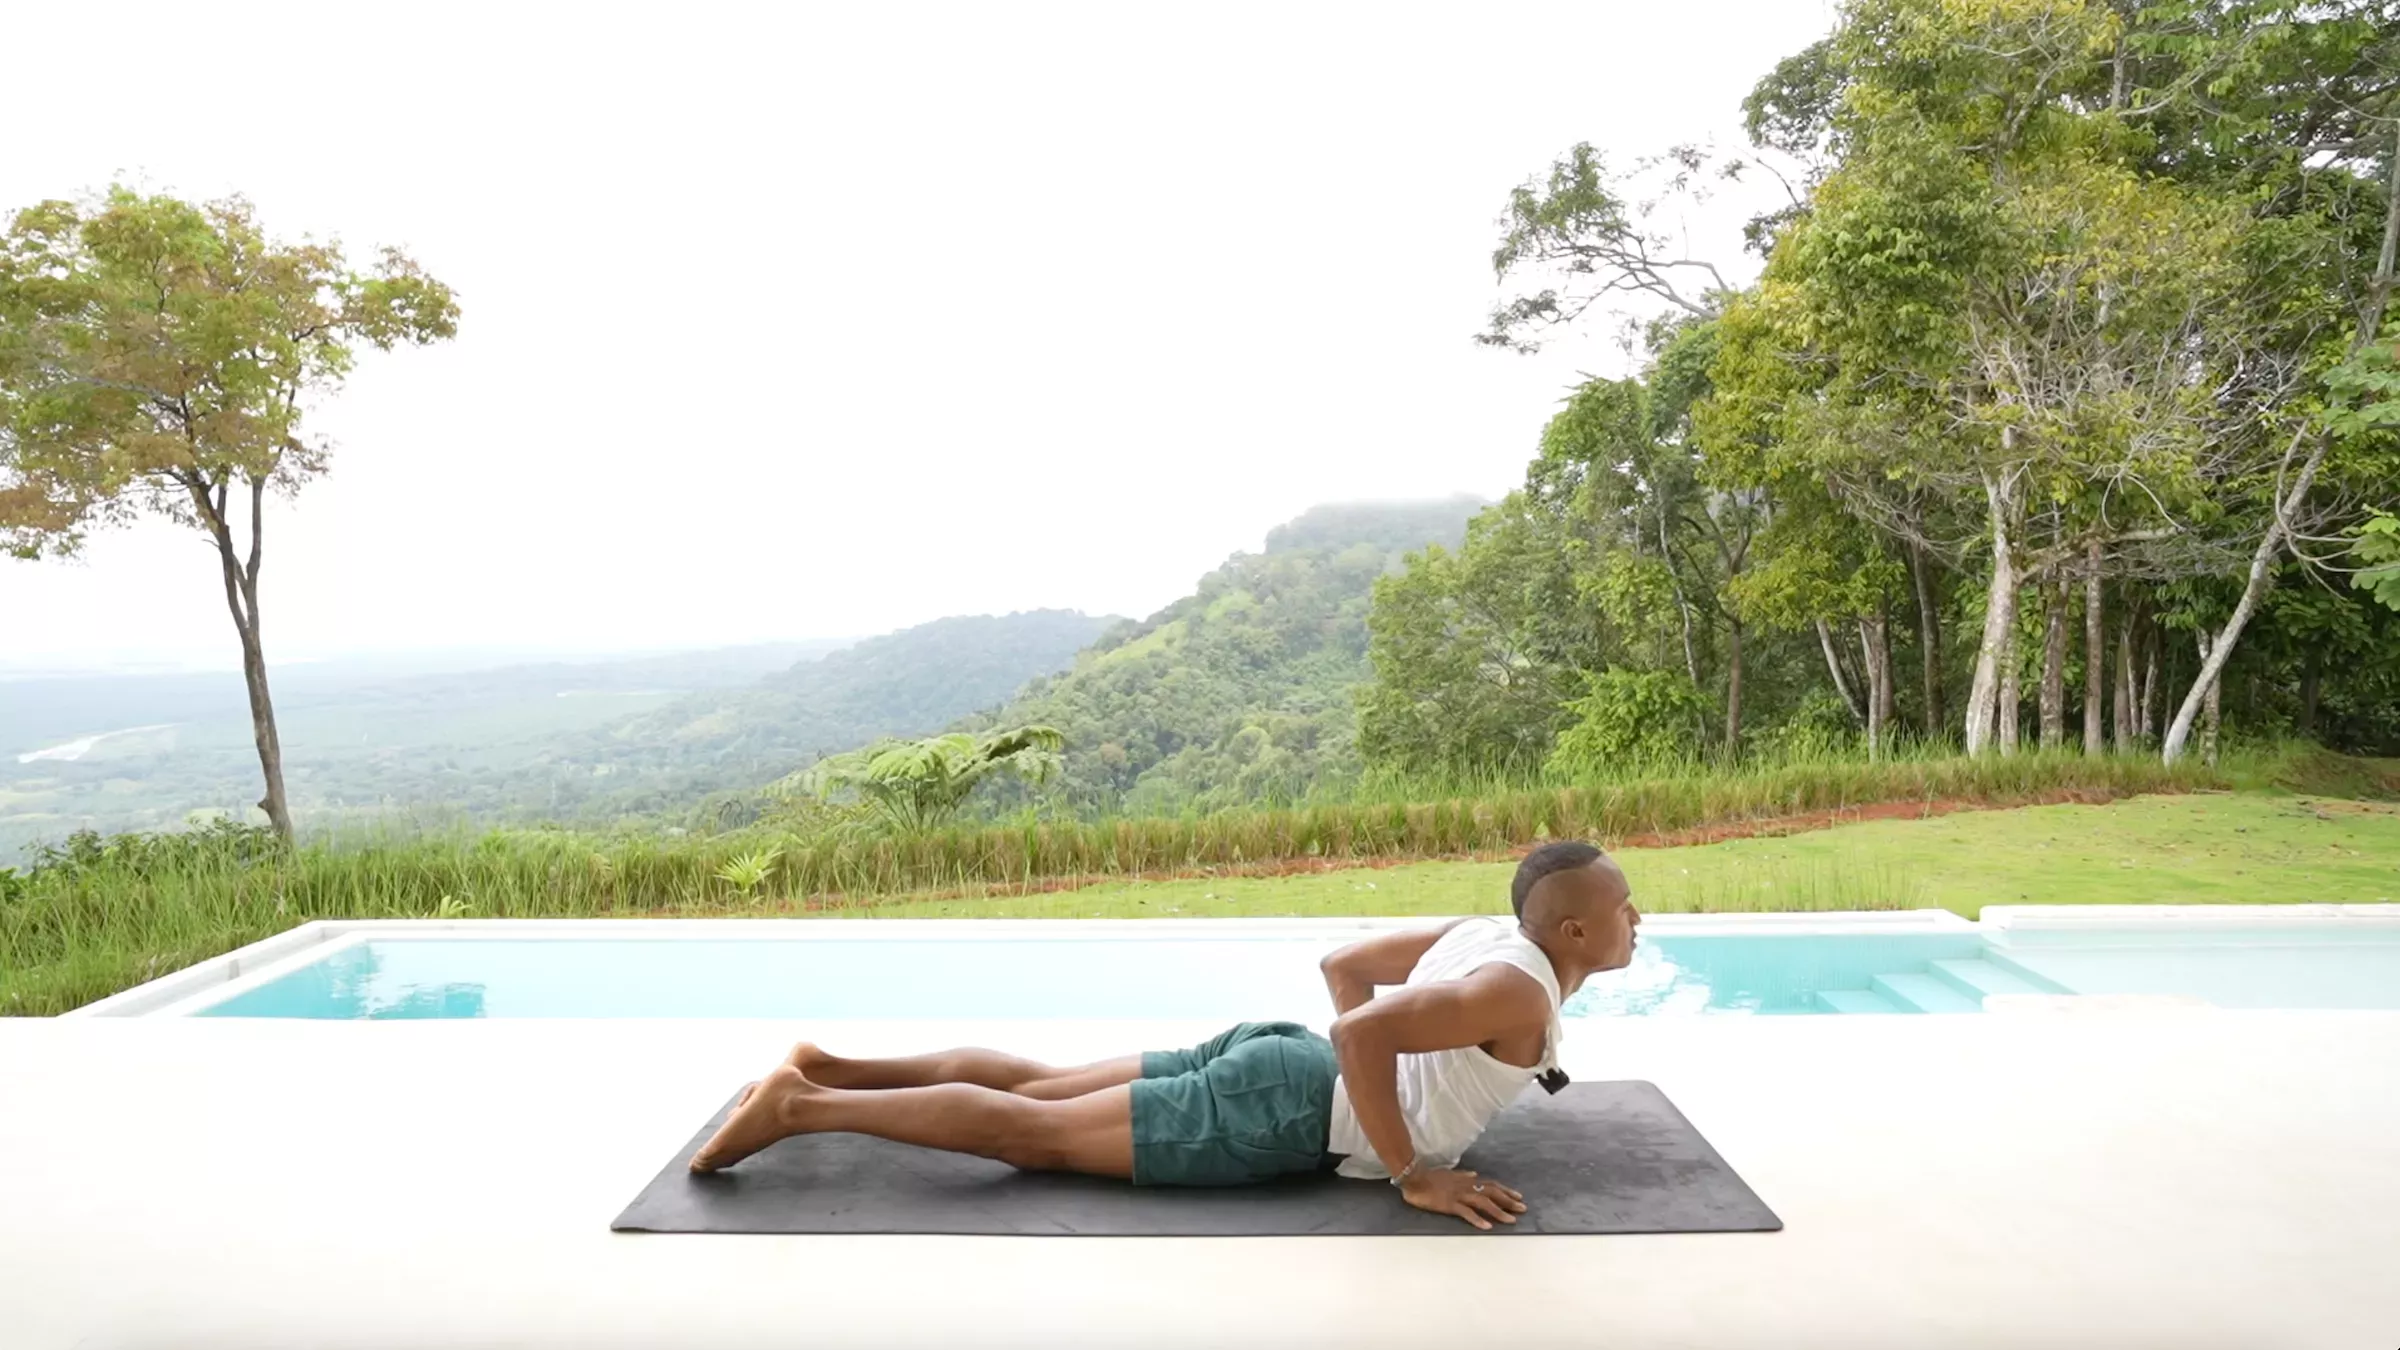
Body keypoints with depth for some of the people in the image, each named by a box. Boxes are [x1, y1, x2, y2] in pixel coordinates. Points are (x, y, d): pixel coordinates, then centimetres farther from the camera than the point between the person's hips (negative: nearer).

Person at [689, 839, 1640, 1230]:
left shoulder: (1482, 936, 12)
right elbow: (1362, 1030, -31)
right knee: (1029, 1133, -5)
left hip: (1274, 1057, 8)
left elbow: (1345, 965, 22)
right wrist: (1413, 1175, -22)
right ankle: (801, 1104, -2)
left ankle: (831, 1069, 19)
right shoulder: (1519, 991, -17)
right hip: (1279, 1116, -8)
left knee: (1039, 1087, 13)